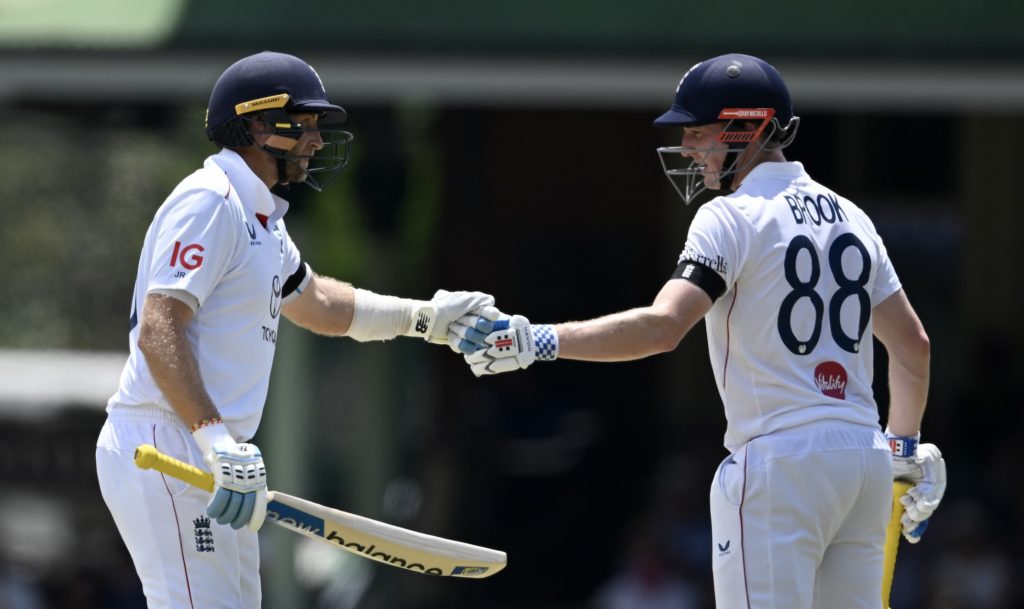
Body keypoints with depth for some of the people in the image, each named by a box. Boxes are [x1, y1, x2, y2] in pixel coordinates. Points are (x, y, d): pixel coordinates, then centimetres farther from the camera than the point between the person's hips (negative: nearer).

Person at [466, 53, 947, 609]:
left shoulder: (734, 216, -8)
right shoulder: (849, 217, 15)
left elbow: (663, 328, -22)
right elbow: (913, 345, 19)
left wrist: (541, 343, -21)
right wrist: (906, 450, 30)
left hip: (780, 464, -8)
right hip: (864, 458, 8)